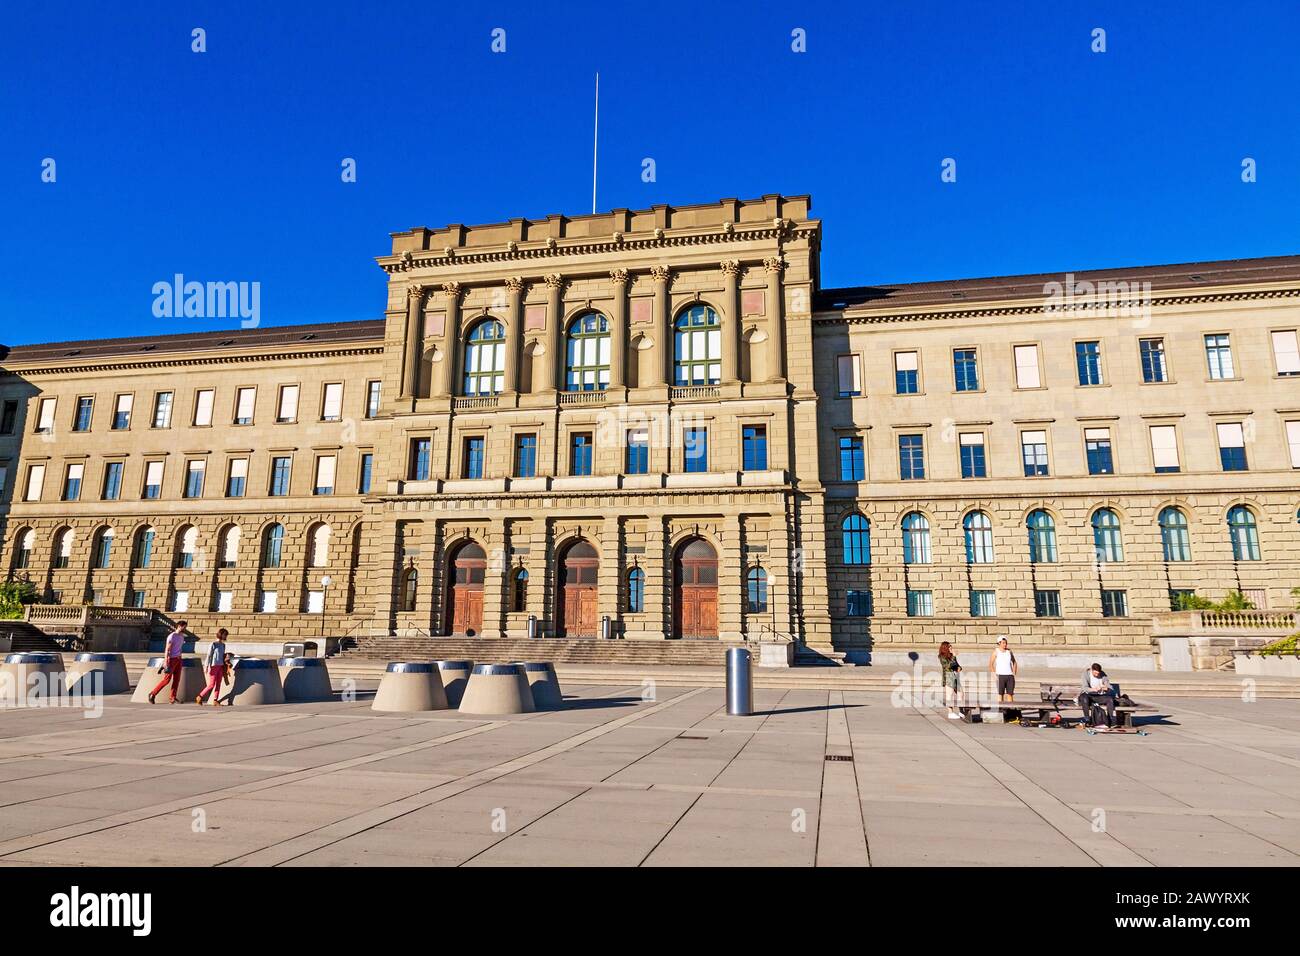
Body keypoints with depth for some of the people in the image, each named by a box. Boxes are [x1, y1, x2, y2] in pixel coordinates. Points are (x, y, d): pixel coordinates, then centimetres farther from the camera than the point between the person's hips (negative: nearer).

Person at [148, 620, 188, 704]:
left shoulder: (182, 636, 10)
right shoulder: (171, 636, -15)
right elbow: (167, 650, -18)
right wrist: (166, 663, -22)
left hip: (178, 659, 7)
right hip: (171, 659, -7)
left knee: (177, 679, 2)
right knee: (167, 679, -5)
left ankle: (173, 698, 2)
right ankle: (153, 694, 10)